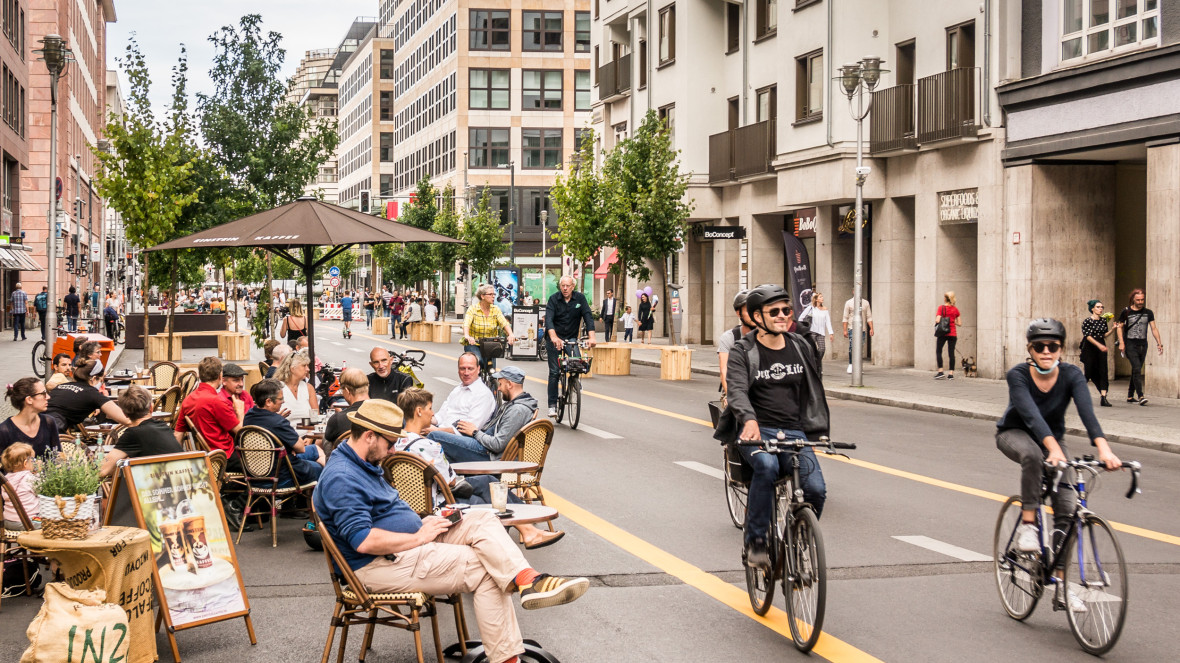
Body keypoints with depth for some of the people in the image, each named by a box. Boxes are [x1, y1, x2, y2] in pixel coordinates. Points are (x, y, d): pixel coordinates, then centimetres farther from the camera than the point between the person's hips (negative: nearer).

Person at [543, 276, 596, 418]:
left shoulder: (580, 298, -5)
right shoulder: (553, 299, -11)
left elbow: (588, 317, -13)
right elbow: (548, 319, -23)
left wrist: (591, 336, -29)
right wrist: (553, 337, -40)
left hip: (571, 337, 2)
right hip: (554, 338, -2)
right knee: (554, 371, -5)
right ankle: (552, 404, 1)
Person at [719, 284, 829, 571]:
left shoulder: (801, 346, 11)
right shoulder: (743, 351, -2)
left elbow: (813, 389, 22)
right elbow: (737, 389, -18)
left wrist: (820, 426, 19)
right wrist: (749, 419, -37)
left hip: (794, 432, 3)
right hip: (757, 431, -3)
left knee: (816, 489, -20)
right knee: (766, 466, -37)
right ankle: (756, 542, -20)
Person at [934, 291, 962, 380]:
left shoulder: (941, 308, -8)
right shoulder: (955, 309, 3)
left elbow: (937, 320, -17)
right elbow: (959, 323, 4)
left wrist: (936, 321, 5)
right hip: (953, 333, 3)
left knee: (938, 351, 8)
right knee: (951, 353, 5)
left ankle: (940, 371, -2)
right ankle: (951, 373, 3)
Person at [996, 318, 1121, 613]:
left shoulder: (1071, 375, -21)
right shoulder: (1018, 375, -26)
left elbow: (1087, 411, -36)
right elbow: (1031, 414, -41)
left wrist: (1103, 447, -54)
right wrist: (1053, 448, -57)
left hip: (1053, 438, 3)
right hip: (1015, 434, -2)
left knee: (1067, 508, -11)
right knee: (1032, 454, -40)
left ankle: (1060, 587, -4)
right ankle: (1027, 525, -27)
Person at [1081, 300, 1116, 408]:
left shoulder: (1103, 320, 10)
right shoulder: (1087, 321, -7)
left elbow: (1104, 335, 14)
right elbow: (1087, 336, -15)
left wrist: (1113, 329, -1)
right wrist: (1099, 345, -24)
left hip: (1101, 348, 5)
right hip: (1089, 348, -5)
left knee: (1103, 373, -5)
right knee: (1089, 372, -1)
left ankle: (1103, 398, -9)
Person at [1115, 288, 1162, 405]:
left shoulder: (1148, 313, 7)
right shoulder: (1126, 312, -1)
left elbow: (1154, 328, 7)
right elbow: (1120, 327, 4)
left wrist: (1159, 343, -4)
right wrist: (1121, 343, -6)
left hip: (1143, 345, 4)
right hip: (1130, 344, -4)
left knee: (1136, 371, 8)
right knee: (1137, 369, -15)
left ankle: (1130, 396, 17)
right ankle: (1140, 396, -19)